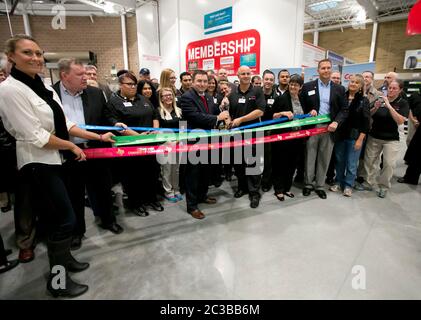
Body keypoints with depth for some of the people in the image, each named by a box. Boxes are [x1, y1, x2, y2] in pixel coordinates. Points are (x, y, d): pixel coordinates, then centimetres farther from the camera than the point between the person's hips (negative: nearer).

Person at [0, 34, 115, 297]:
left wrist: (98, 137, 7)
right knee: (66, 218, -2)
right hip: (38, 163, -8)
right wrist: (72, 147, -10)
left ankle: (64, 258, 40)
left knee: (58, 215, 20)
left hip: (55, 159, 8)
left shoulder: (44, 88, 8)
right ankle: (58, 281, 18)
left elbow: (65, 124, 9)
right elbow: (36, 137, -20)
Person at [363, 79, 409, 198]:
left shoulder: (403, 103, -4)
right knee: (369, 160, 5)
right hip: (374, 137, 2)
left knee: (389, 164, -7)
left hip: (391, 139, -2)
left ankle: (383, 186, 11)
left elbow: (400, 121, -17)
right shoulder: (380, 99, 1)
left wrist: (389, 106, -22)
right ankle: (370, 182, 21)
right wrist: (375, 108, -17)